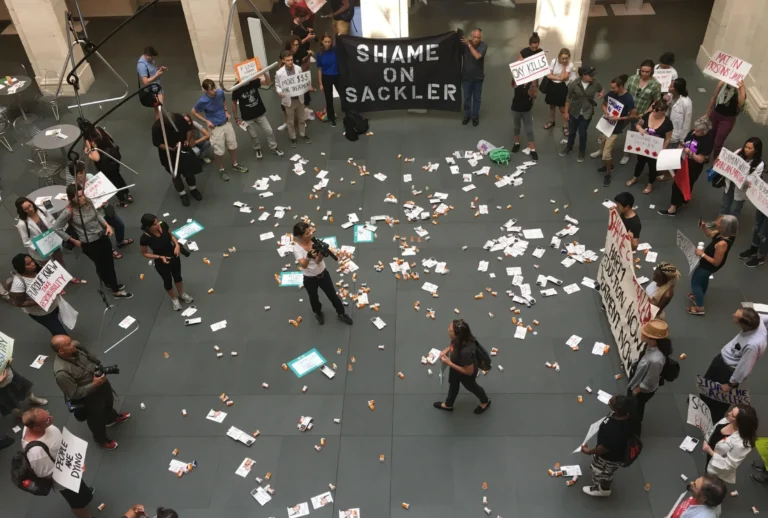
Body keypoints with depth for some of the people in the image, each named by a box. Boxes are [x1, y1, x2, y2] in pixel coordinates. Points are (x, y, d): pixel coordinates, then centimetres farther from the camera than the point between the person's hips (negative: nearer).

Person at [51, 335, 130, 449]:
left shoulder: (76, 346, -19)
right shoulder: (62, 372, -40)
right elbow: (74, 394, -29)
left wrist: (100, 367, -8)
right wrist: (94, 385, -31)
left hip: (101, 382, 7)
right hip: (90, 397, -7)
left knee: (109, 402, 36)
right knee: (97, 419, 23)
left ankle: (112, 418, 70)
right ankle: (101, 439, 54)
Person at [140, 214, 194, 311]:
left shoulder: (163, 225, -23)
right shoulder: (145, 238, -32)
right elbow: (144, 253, -15)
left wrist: (177, 245, -20)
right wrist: (160, 257, -25)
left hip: (174, 257, 4)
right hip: (161, 263, -3)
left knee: (177, 276, 28)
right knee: (168, 281, 22)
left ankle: (182, 294, 57)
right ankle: (174, 298, 52)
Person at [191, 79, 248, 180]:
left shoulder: (220, 92, -12)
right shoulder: (202, 101, -24)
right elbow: (194, 112, -8)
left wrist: (226, 112, 0)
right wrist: (206, 121, -13)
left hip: (226, 123, 5)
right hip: (216, 127, -5)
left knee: (233, 145, 17)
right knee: (219, 151, 6)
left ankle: (235, 165, 40)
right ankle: (221, 170, 28)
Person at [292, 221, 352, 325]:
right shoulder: (297, 248, -24)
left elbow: (318, 261, -22)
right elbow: (303, 265, -36)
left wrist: (321, 252, -43)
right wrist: (308, 257, -56)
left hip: (323, 274, 2)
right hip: (309, 279, -2)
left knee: (332, 295, 16)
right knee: (314, 298, 23)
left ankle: (341, 313, 41)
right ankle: (318, 313, 53)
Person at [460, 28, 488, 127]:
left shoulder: (484, 45, -15)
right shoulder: (464, 44, -11)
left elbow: (477, 56, -29)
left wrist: (469, 44, -30)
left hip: (478, 76, 0)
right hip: (466, 76, 1)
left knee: (477, 97, 14)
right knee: (467, 97, 15)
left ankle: (475, 115, 31)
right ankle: (467, 115, 33)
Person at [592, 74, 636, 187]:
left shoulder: (628, 99, -23)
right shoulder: (611, 93, -7)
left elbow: (633, 115, -15)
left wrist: (618, 118, -24)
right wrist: (606, 112, -11)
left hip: (615, 127, -6)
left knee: (606, 153, -7)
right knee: (606, 146, 23)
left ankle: (608, 173, 13)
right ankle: (609, 165, 46)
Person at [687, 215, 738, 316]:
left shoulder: (722, 244, -43)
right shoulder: (723, 233, -20)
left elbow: (716, 262, -32)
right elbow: (710, 234, 2)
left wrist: (702, 254, -26)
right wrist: (703, 227, -16)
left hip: (709, 265, -8)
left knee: (695, 282, 14)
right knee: (703, 279, 33)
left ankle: (700, 308, 27)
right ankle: (699, 296, 59)